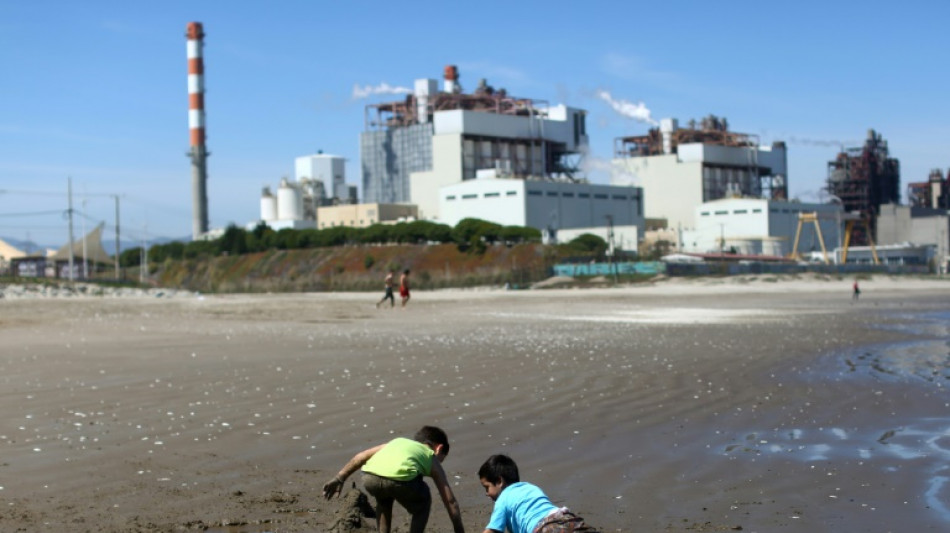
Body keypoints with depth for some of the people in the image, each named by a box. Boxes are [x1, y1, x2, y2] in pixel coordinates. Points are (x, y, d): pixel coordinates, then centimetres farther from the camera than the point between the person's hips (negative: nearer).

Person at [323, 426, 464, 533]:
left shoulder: (397, 441, 40)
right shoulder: (432, 459, 31)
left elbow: (361, 456, 29)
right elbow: (451, 501, 29)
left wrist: (339, 479, 32)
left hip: (370, 478, 4)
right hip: (400, 479, -4)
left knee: (383, 499, 39)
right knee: (423, 503, 29)